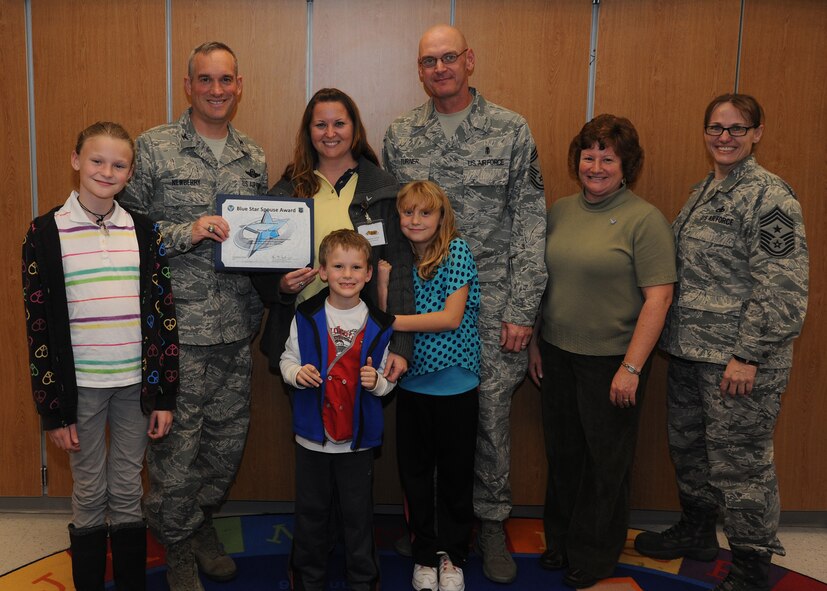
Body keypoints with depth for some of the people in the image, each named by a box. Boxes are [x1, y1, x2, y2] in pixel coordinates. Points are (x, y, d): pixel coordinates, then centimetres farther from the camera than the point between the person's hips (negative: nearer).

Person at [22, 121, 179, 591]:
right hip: (80, 385, -1)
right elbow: (39, 325, -3)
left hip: (136, 382, 2)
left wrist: (164, 395, 0)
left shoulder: (144, 231, 2)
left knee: (128, 492, 12)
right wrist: (53, 408, -5)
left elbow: (164, 314, 3)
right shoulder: (46, 233, -4)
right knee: (89, 493, 10)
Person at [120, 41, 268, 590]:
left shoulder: (254, 157, 12)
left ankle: (202, 520, 38)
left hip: (237, 327, 5)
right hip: (177, 326, -4)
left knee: (228, 439, 14)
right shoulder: (154, 147, -3)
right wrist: (187, 232, -18)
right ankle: (179, 545, 26)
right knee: (177, 442, 4)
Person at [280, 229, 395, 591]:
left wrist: (377, 381, -17)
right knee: (311, 513, 14)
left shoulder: (379, 326, -3)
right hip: (313, 436, 0)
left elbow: (388, 381, 5)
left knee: (358, 515, 11)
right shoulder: (306, 317, -5)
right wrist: (297, 373, -17)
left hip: (358, 439, 0)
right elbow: (287, 360, 5)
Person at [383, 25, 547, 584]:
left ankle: (492, 521, 26)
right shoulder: (399, 135, 6)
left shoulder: (512, 131, -1)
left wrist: (522, 309, -7)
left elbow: (531, 225, -3)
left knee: (492, 413, 6)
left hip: (493, 307, -2)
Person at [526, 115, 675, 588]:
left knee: (605, 460, 9)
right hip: (557, 354, 5)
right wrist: (535, 342, 12)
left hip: (612, 359, -5)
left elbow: (658, 298, -15)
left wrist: (631, 367, -17)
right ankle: (561, 540, 35)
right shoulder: (561, 211, 7)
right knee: (563, 452, 16)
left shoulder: (645, 219, -11)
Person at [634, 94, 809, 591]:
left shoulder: (769, 195, -13)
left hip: (738, 358, -8)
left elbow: (781, 286, -19)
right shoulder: (705, 191, 13)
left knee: (739, 458, 1)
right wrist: (675, 336, 15)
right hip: (690, 348, 9)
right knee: (688, 445, 20)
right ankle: (696, 532, 40)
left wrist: (748, 355, -21)